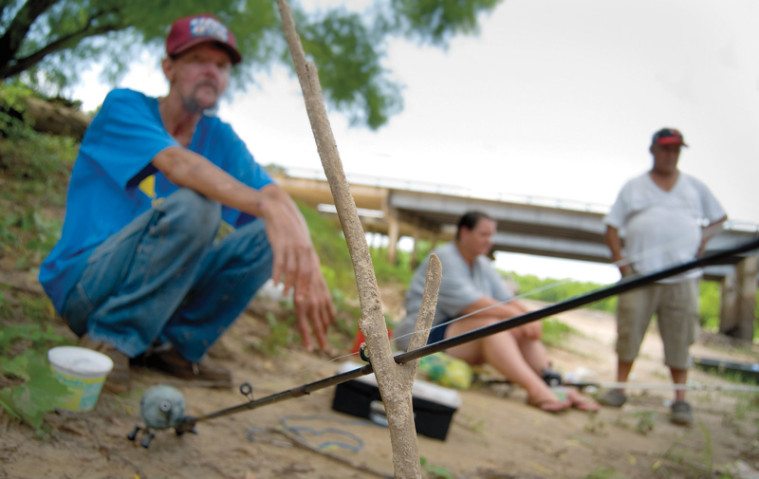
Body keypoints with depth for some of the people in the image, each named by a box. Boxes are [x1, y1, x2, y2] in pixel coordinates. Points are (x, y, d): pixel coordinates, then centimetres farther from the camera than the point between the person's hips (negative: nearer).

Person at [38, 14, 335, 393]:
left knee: (265, 236, -12)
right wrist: (267, 206, -45)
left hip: (159, 291, 6)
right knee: (192, 206, -29)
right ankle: (111, 339, -17)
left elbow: (276, 197, -9)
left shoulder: (220, 138, 5)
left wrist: (306, 263, -29)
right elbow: (177, 162, -30)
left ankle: (175, 345, -3)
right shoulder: (124, 107, -10)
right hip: (83, 287, -5)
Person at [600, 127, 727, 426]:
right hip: (639, 275, 0)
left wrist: (704, 238, 2)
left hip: (683, 277, 1)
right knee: (629, 330, 0)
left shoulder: (695, 187, 14)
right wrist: (621, 261, -5)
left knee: (680, 337, 0)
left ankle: (680, 399, 5)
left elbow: (719, 218, 21)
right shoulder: (634, 187, 10)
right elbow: (612, 227, 7)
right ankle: (620, 387, 14)